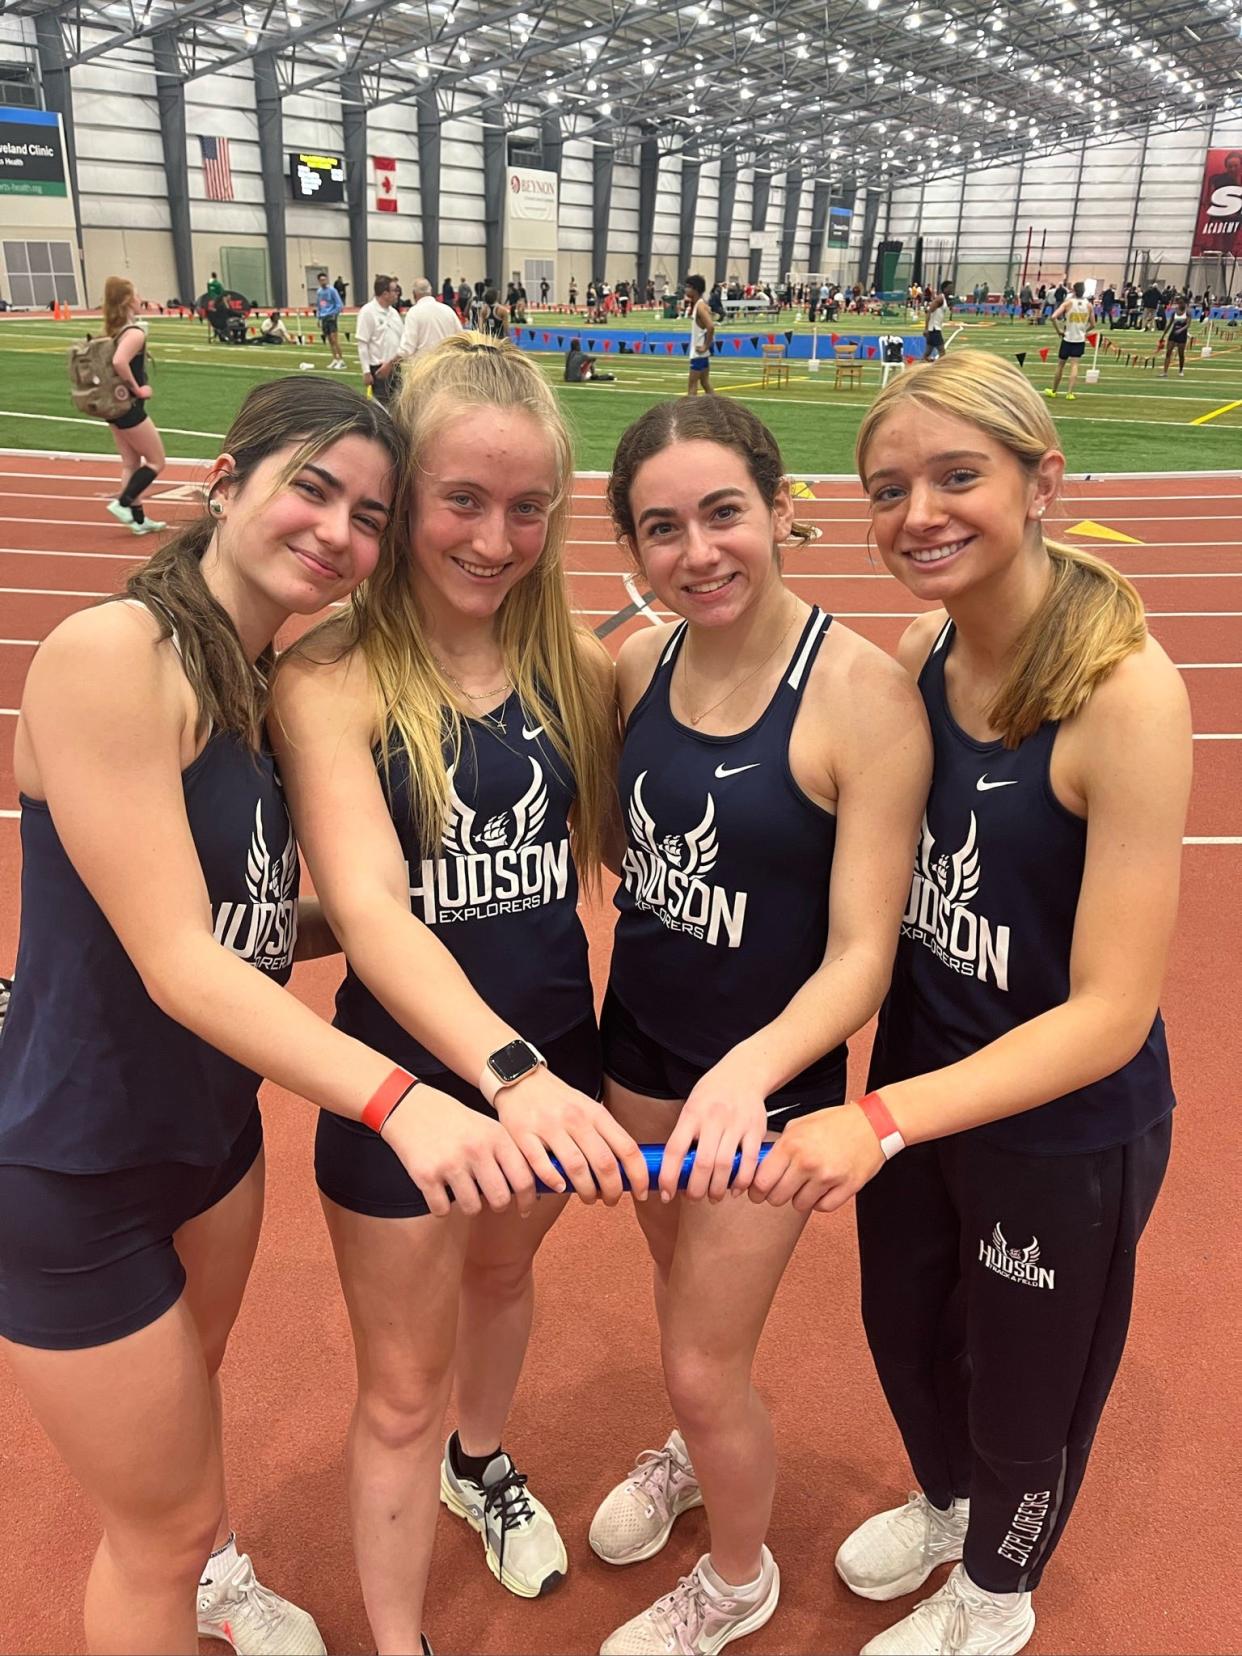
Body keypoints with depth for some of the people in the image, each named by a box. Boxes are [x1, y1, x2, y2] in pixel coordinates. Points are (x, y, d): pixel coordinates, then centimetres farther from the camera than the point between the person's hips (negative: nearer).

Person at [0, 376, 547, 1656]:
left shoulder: (272, 682, 0)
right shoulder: (110, 653, -25)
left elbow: (250, 919, 3)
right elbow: (174, 963, -31)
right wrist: (395, 1100, -40)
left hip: (215, 1125, 8)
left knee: (190, 1386, 34)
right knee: (162, 1528, 13)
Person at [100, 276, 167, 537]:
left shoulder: (113, 330, 7)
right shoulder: (135, 332, -19)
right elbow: (119, 362, -34)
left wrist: (125, 387, 10)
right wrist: (137, 389, -20)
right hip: (130, 408, -9)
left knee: (130, 463, 14)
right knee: (156, 462, 5)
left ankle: (139, 519, 18)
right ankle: (123, 503, -1)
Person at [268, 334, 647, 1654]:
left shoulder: (571, 664, -6)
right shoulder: (334, 679, -21)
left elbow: (601, 841, 4)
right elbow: (366, 903, -33)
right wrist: (506, 1069, -45)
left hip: (554, 1059, 5)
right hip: (408, 1076, -5)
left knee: (502, 1274, 31)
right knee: (401, 1393, 15)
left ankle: (481, 1463, 63)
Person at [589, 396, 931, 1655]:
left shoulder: (861, 690, -23)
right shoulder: (640, 663, -7)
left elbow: (861, 951, -22)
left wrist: (748, 1073, -37)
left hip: (770, 1078, -5)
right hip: (638, 1048, 5)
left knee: (704, 1367, 11)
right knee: (681, 1290, 28)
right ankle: (689, 1455, 61)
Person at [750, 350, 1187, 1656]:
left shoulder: (1125, 690, -28)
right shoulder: (919, 654, -9)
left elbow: (1111, 1011, -28)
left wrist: (885, 1119, -36)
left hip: (1066, 1134, -5)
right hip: (918, 1077, 6)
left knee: (1022, 1387, 22)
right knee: (904, 1331, 28)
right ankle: (942, 1503, 63)